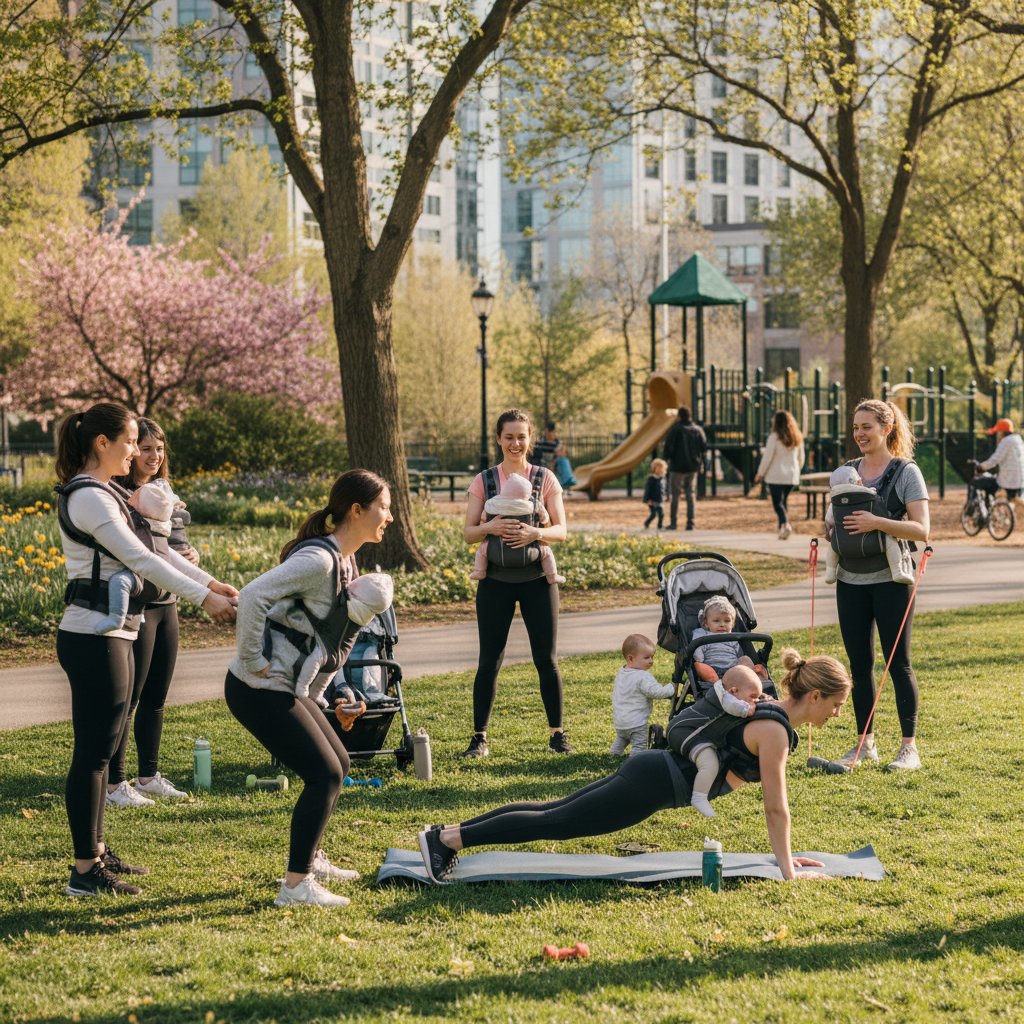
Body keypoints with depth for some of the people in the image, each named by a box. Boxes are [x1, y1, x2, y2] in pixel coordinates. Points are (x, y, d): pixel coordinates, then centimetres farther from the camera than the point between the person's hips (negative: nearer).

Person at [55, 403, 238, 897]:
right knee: (93, 750, -6)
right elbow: (140, 560, -19)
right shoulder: (88, 498, -16)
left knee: (102, 746, 15)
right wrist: (204, 599, -17)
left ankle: (95, 852, 24)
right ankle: (84, 871, -2)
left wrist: (212, 583, 9)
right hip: (93, 638, -10)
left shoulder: (108, 494, 15)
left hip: (112, 636, 10)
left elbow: (157, 550, 17)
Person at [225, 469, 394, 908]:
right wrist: (254, 660, -24)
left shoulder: (345, 561, 11)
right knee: (324, 774, -11)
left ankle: (309, 858, 33)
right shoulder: (319, 559, -21)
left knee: (336, 765, 19)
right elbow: (252, 596, -31)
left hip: (293, 688, 10)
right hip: (261, 690, -10)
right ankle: (296, 885, -6)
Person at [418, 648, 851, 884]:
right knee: (553, 823, -9)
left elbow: (774, 802, 22)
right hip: (655, 784, -9)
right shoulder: (775, 730, -16)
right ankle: (446, 840, -12)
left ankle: (449, 832, 7)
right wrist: (787, 870, -9)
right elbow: (776, 806, -15)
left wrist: (785, 853, 22)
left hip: (650, 771, 9)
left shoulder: (767, 712, 13)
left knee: (552, 811, 8)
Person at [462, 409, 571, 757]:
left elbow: (561, 530, -3)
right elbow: (468, 533, -1)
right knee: (489, 661, 0)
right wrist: (491, 527, -22)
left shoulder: (545, 479, 2)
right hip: (495, 580, 0)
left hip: (537, 579, 0)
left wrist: (536, 533, -23)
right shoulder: (483, 481, 3)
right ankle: (479, 737, 7)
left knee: (546, 659, 3)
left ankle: (557, 734, 13)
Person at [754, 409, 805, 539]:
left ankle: (785, 524, -26)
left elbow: (767, 457, -11)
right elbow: (800, 457, 14)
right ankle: (782, 529, 13)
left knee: (777, 503, -5)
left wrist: (760, 473, -2)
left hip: (776, 475, -6)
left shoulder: (774, 437, -11)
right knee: (783, 501, 16)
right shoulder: (797, 438, 7)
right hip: (792, 475, 6)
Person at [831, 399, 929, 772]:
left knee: (898, 662, -2)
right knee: (859, 663, 8)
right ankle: (865, 743, 17)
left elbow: (922, 530, -12)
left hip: (890, 580, -5)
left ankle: (909, 747, 4)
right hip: (851, 580, 5)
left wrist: (877, 523, -24)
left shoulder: (906, 472, -5)